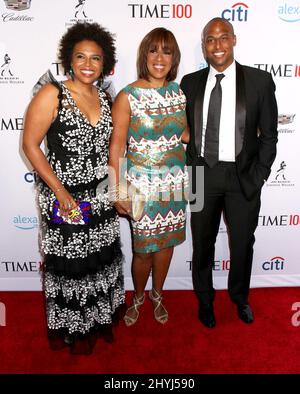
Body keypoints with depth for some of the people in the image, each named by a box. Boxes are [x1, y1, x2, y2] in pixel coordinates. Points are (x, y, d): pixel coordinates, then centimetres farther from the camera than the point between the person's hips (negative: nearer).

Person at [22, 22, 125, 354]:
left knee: (102, 259, 17)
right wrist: (60, 191, -15)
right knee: (69, 264, 10)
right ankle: (72, 330, 36)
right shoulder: (52, 95, -11)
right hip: (65, 199, -5)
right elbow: (30, 144, -12)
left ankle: (101, 317, 44)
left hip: (101, 198, 5)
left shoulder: (105, 98, 7)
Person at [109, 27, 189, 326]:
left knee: (167, 243, 15)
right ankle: (138, 298, 36)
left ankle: (157, 295, 41)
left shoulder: (180, 92, 4)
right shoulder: (128, 96, -10)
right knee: (144, 248, 5)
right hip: (142, 183, -4)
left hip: (174, 181, 4)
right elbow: (116, 146, -10)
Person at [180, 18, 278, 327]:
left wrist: (258, 176, -7)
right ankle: (205, 300, 39)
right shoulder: (190, 83, 4)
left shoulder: (260, 81, -2)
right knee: (202, 244, 13)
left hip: (243, 176, -1)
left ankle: (240, 297, 43)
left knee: (243, 244, 14)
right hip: (202, 175, 1)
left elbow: (268, 135, 0)